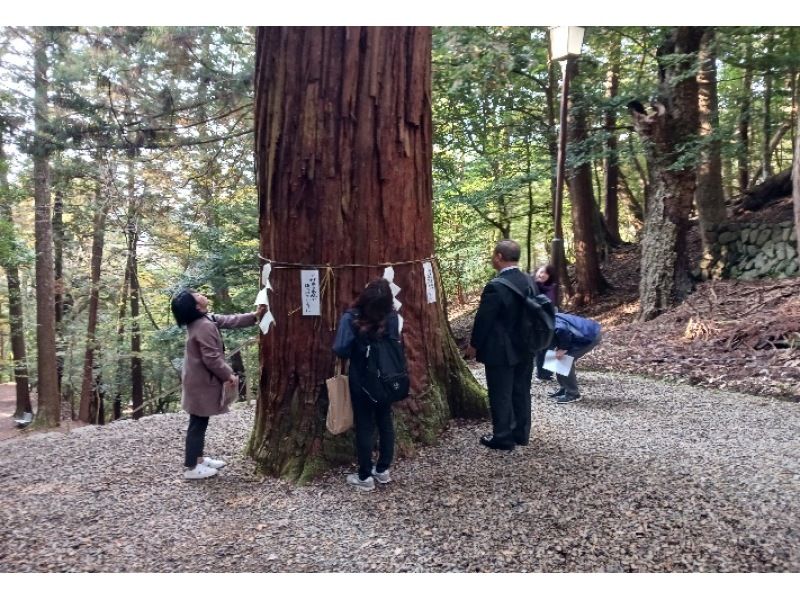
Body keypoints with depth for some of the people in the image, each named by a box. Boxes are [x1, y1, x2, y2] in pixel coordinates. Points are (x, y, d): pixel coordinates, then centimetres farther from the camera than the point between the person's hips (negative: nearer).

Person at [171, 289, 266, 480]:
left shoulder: (203, 320, 7)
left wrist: (255, 316, 13)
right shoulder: (205, 327, -24)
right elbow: (211, 359, -25)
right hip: (201, 383, -10)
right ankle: (191, 468, 9)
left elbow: (229, 321, 13)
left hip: (199, 380, 10)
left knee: (200, 422, 18)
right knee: (198, 423, 0)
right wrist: (229, 375, -13)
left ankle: (198, 459, 30)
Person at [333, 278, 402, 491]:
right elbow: (398, 346, 1)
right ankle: (383, 470, 29)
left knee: (364, 426, 7)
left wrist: (356, 351, -4)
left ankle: (365, 477, 18)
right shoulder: (392, 316, -10)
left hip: (361, 381, -3)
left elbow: (340, 350, -23)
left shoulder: (351, 318, -21)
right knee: (385, 422, 16)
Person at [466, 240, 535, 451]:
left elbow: (483, 320, -16)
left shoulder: (495, 287, -23)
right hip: (525, 348, 8)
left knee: (500, 396, 6)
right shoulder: (529, 281, 0)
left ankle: (503, 438, 17)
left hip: (501, 351, -8)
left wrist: (474, 345, -2)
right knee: (521, 392, 18)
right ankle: (521, 433, 31)